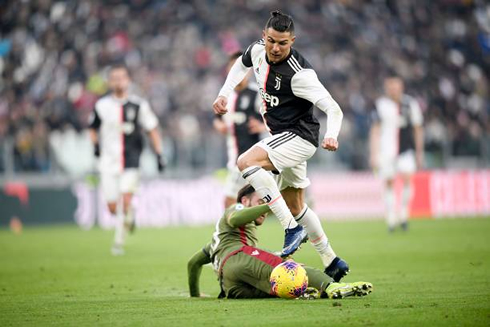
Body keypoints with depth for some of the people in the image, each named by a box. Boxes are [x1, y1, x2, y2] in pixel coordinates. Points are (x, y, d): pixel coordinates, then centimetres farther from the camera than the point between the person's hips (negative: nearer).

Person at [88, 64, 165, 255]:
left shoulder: (138, 105, 0)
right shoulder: (102, 105, 2)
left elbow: (152, 129, 8)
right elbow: (93, 128, 18)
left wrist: (159, 155, 3)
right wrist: (95, 145, 0)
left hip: (131, 162, -1)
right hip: (108, 162, 2)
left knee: (126, 201, -18)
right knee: (113, 207, -1)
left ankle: (119, 241, -4)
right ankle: (128, 216, 35)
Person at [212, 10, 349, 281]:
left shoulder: (300, 73, -25)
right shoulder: (257, 50, -3)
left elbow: (334, 109, -27)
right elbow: (242, 65, 22)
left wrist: (331, 136, -46)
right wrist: (224, 93, 11)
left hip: (298, 135, -9)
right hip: (282, 137, 9)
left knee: (247, 162, -29)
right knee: (295, 207, 17)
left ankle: (292, 228, -29)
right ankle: (332, 262, 28)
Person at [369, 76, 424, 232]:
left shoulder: (411, 104, 3)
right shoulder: (381, 105, 0)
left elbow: (417, 129, 12)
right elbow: (375, 131, 2)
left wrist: (419, 153, 15)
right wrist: (374, 154, -3)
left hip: (406, 150, 0)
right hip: (386, 150, 0)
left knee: (407, 178, -17)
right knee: (389, 183, 0)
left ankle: (403, 214, -2)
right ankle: (391, 219, 11)